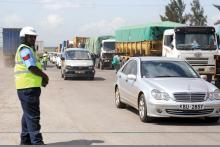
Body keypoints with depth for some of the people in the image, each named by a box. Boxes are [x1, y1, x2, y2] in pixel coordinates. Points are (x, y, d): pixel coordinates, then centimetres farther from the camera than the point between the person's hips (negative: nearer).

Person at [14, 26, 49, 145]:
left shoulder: (30, 49, 21)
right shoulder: (25, 49, -12)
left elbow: (36, 67, 22)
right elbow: (32, 67, -22)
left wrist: (42, 78, 6)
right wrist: (44, 76, -9)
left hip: (31, 87, 11)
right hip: (28, 87, -11)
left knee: (28, 114, 16)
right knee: (33, 115, -10)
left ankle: (25, 141, 24)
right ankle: (37, 142, -10)